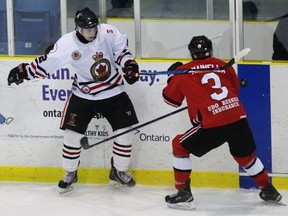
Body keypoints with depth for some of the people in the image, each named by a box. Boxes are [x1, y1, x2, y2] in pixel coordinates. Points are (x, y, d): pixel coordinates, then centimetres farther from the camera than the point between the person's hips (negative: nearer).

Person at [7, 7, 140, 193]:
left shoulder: (108, 33, -15)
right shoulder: (67, 43, -18)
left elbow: (121, 48, 3)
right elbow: (47, 61, -10)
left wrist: (129, 64, -8)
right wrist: (25, 71, -14)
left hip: (113, 91, 1)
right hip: (83, 94, -1)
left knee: (125, 130, -3)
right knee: (73, 132, -6)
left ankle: (119, 172, 14)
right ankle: (70, 173, 15)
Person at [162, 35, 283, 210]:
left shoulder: (183, 71, 8)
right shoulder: (223, 66, 16)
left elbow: (171, 99, 20)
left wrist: (173, 77, 37)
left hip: (213, 125, -4)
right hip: (238, 118, 4)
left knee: (180, 146, 13)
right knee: (246, 155, 28)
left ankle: (183, 193, 8)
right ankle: (269, 190, 36)